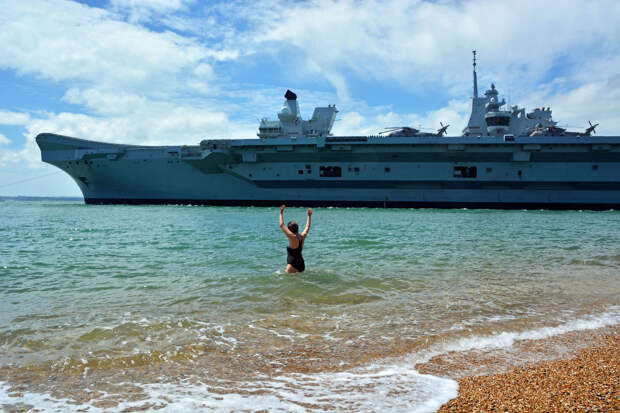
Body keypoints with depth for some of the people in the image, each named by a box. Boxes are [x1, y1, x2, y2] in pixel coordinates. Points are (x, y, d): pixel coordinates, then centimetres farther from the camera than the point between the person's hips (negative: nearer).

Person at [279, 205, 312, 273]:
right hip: (302, 265, 8)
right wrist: (309, 216, 35)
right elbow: (307, 227, 26)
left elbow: (282, 225, -13)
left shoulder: (293, 237, -13)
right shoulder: (302, 237, 7)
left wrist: (281, 213, -5)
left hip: (293, 265, -8)